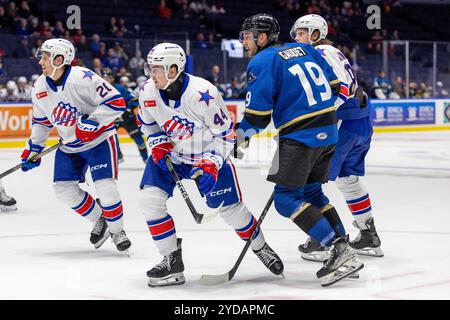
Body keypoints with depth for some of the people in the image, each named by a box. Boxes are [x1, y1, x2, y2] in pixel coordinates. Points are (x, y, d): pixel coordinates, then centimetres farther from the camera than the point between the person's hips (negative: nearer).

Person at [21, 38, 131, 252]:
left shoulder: (82, 78, -25)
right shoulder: (40, 88, -2)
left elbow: (116, 102, -26)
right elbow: (41, 121, 14)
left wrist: (91, 122, -30)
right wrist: (33, 148, 11)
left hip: (99, 139, -7)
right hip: (69, 146, 7)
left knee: (104, 186, -17)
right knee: (63, 188, -1)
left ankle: (117, 231, 7)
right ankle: (99, 221, 20)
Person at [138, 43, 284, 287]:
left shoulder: (203, 94, -31)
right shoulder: (148, 92, -17)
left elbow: (225, 134, -20)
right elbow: (148, 123, 6)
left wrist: (210, 165, -29)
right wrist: (159, 145, -9)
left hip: (209, 153, -4)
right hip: (171, 153, 4)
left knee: (229, 207, 3)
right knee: (149, 198, -15)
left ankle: (260, 247, 32)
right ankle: (172, 261, -4)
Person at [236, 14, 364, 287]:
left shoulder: (261, 63, -6)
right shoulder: (306, 50, 15)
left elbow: (258, 113, -10)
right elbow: (334, 87, 16)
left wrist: (241, 137, 8)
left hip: (301, 137, -8)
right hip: (329, 131, 9)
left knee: (286, 199, -5)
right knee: (311, 192, 19)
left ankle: (340, 251, -15)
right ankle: (345, 253, 16)